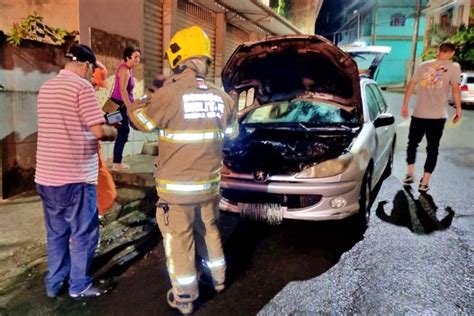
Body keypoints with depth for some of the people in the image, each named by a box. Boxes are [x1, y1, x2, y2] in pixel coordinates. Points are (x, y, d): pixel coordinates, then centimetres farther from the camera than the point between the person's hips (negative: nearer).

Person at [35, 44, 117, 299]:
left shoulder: (46, 88, 13)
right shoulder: (82, 86, -12)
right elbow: (98, 131, -18)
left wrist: (103, 125, 21)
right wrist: (113, 132, 4)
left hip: (46, 175, 8)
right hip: (75, 177, -7)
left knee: (56, 233, 18)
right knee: (83, 233, 8)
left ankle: (54, 284, 30)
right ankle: (79, 285, 21)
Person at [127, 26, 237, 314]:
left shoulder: (170, 93, -18)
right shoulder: (221, 96, 0)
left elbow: (143, 121, -4)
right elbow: (231, 132, 14)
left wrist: (136, 103, 16)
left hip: (177, 186, -5)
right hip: (210, 183, 6)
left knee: (179, 239, 9)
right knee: (209, 230, 23)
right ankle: (217, 278, 41)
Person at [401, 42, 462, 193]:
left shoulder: (424, 65, 9)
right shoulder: (454, 66, -1)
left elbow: (411, 84, 6)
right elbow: (455, 88, -9)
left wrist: (405, 105, 11)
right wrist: (458, 110, -2)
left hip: (419, 113, 2)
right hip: (438, 115, -2)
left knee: (412, 143, 19)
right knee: (432, 148, 7)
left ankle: (409, 174, 17)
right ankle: (424, 182, 5)